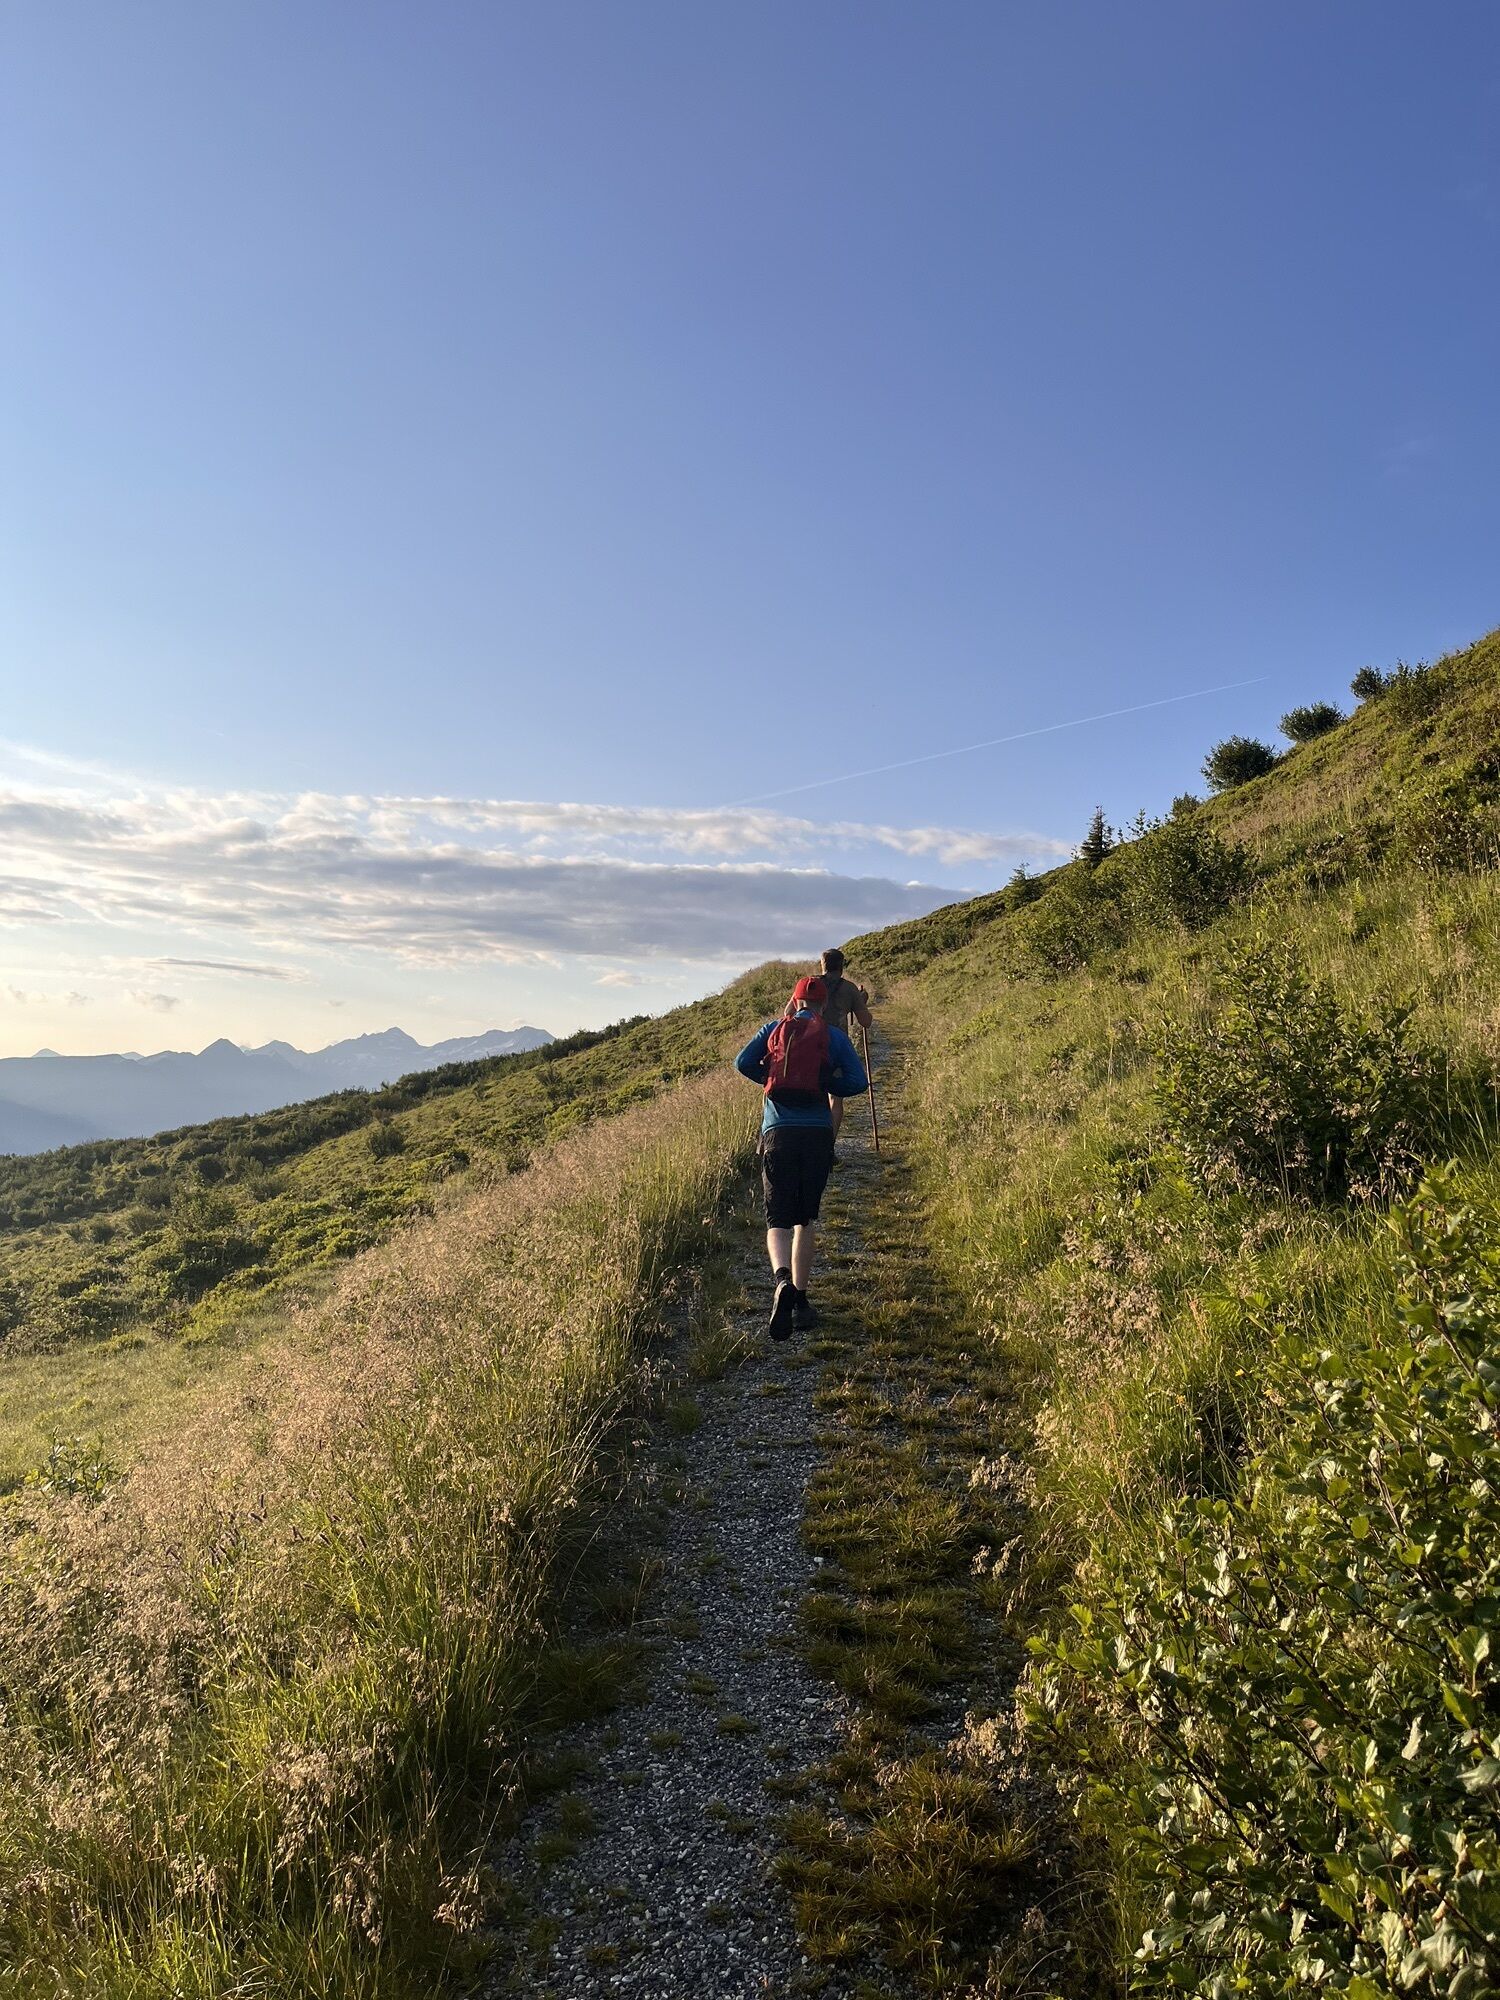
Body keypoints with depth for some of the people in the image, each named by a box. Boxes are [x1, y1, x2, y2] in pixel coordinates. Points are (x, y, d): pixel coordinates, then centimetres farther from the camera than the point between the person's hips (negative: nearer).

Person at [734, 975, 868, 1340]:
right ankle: (800, 1300, 14)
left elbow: (743, 1062, 0)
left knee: (778, 1219, 1)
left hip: (777, 1133, 0)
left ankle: (782, 1278, -28)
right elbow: (857, 1081, 1)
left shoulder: (774, 1029, 12)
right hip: (817, 1133, 0)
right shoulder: (834, 1036, 9)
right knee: (806, 1218, 14)